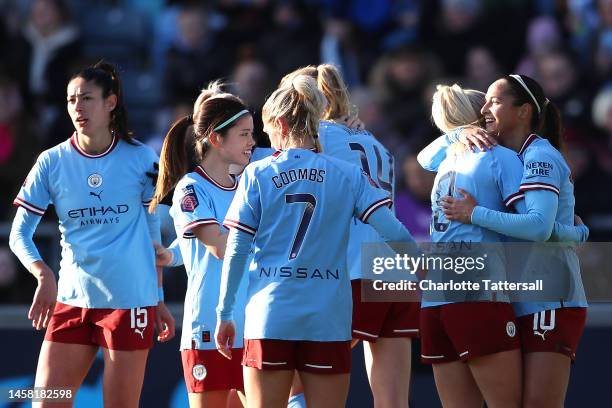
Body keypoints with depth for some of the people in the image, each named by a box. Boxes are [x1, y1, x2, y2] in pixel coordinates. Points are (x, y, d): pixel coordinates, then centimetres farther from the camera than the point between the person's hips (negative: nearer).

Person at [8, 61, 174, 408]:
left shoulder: (141, 158, 1)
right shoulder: (53, 162, 2)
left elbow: (152, 234, 10)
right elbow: (20, 233, 1)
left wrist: (159, 300, 11)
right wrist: (44, 275, -18)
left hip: (131, 301, -2)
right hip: (71, 301, 2)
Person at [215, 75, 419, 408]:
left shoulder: (256, 175, 1)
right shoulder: (347, 176, 3)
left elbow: (236, 251, 0)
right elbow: (392, 230, -5)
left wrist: (224, 314, 5)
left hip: (269, 317, -1)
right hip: (328, 321, 1)